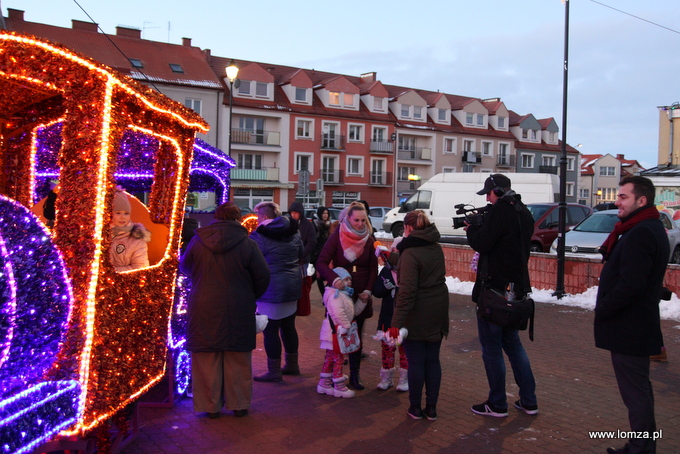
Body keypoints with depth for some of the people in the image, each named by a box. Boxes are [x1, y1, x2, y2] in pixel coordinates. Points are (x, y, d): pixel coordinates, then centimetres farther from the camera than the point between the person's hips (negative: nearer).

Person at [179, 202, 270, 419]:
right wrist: (250, 296, 14)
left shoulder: (197, 242, -4)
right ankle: (239, 405, 21)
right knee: (238, 360, 12)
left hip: (204, 309, 1)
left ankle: (210, 406, 20)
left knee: (207, 360, 12)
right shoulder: (248, 244, -9)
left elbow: (184, 268, 12)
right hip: (238, 310, 0)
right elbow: (263, 277, -4)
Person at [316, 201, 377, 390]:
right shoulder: (337, 237, -8)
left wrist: (368, 290, -5)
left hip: (360, 296, 3)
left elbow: (373, 269, 8)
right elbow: (321, 263, -14)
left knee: (356, 335, 10)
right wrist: (333, 279, -31)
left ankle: (354, 375, 19)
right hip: (339, 294, -3)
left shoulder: (368, 240, 3)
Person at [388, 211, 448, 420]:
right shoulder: (436, 248, 5)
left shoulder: (410, 253, -18)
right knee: (433, 360, 13)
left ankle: (415, 408, 17)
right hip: (437, 314, 7)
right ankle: (431, 408, 21)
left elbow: (407, 291, -24)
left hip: (417, 316, -7)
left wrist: (396, 322, -25)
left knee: (415, 362, 6)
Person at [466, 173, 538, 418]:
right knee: (513, 343, 18)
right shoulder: (523, 212, 12)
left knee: (491, 345, 1)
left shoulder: (499, 210, -16)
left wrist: (471, 229, -1)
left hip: (495, 287, -9)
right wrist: (479, 227, 10)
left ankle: (497, 404, 9)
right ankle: (529, 401, 21)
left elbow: (482, 244, -20)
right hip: (517, 287, 9)